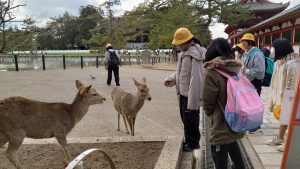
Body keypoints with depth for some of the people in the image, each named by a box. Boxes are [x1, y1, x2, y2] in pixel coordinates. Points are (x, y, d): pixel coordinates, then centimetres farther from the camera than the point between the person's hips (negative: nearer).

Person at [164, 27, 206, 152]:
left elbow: (196, 80, -26)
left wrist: (192, 101, -26)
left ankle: (193, 143, 23)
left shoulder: (194, 55, -23)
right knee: (185, 118, 20)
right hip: (183, 93, 9)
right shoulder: (183, 53, 9)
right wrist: (171, 79, 4)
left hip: (191, 95, -9)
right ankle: (188, 140, 37)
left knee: (190, 120, 4)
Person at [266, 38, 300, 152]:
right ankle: (279, 138, 35)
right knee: (282, 117, 20)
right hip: (280, 95, 9)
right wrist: (274, 98, 14)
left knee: (289, 119, 3)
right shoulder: (280, 62, 7)